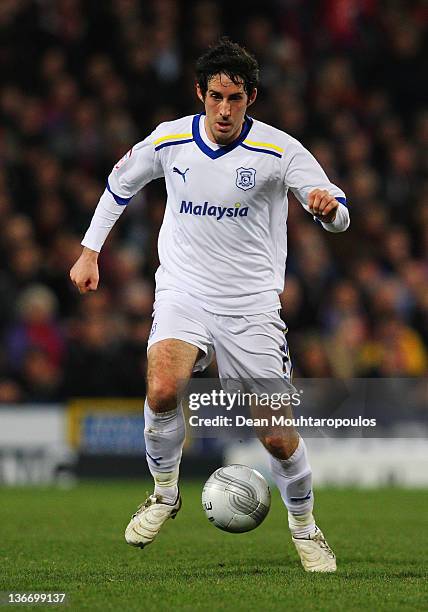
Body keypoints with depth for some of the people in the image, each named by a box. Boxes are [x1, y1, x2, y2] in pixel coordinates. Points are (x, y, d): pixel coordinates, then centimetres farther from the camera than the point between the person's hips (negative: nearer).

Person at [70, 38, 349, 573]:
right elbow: (120, 182, 17)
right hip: (183, 295, 1)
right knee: (163, 388, -29)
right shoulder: (170, 139, -2)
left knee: (278, 437, -4)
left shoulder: (278, 150, -9)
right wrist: (90, 251, 15)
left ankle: (303, 524, 24)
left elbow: (337, 217, -10)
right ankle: (165, 492, -3)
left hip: (251, 306, -1)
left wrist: (328, 206, -34)